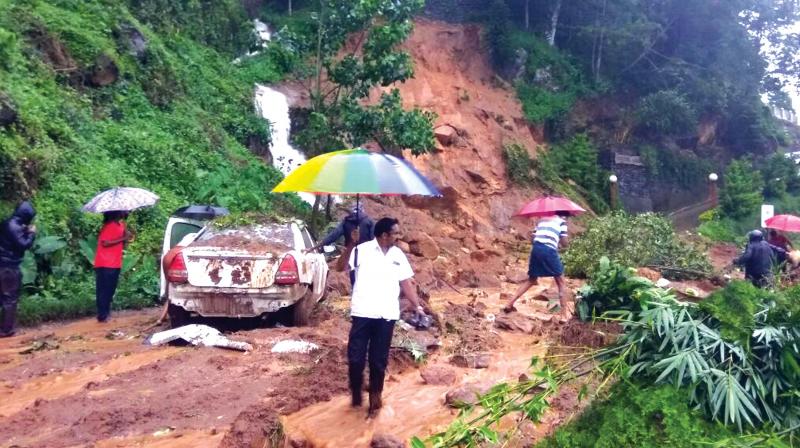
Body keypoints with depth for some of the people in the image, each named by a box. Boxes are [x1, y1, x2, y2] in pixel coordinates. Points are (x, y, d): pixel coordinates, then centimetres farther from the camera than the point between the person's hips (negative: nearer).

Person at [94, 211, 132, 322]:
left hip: (115, 264, 8)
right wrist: (123, 238, -19)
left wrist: (126, 238, -1)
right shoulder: (109, 225, -13)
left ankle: (106, 313, 23)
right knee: (103, 290, -3)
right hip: (105, 265, -8)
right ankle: (102, 315, 2)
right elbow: (105, 243, -22)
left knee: (110, 290, 14)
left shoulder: (121, 224, 12)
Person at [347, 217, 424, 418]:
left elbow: (406, 283, 11)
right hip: (363, 312, -2)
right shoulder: (362, 250, -3)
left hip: (386, 315, 3)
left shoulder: (398, 255, 9)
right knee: (355, 357, 1)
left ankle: (375, 396, 24)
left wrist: (418, 306, 6)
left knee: (379, 360, 8)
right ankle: (356, 393, 27)